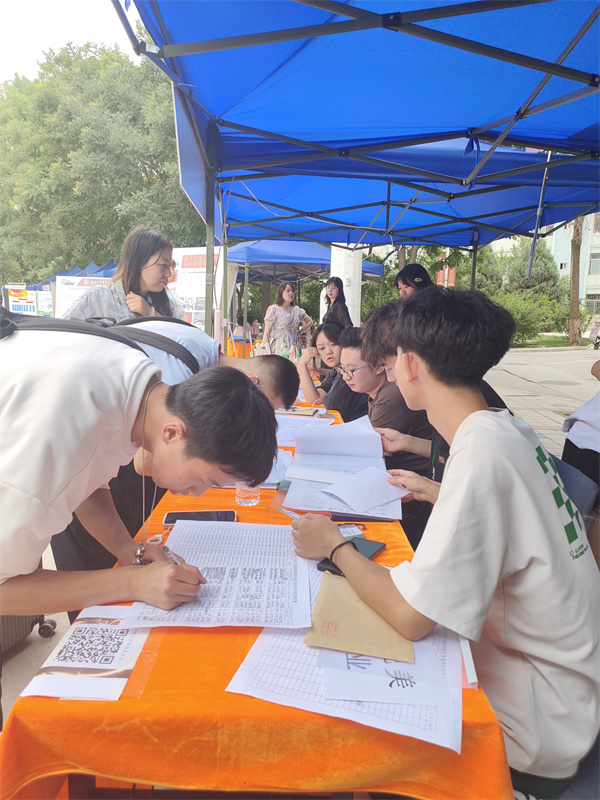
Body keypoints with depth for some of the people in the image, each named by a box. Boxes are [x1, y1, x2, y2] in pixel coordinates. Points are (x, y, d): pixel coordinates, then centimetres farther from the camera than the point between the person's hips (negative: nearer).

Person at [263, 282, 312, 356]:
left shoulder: (297, 310, 12)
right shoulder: (273, 309, 0)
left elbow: (309, 322, 28)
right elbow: (267, 333, -3)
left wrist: (299, 332, 13)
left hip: (293, 349, 4)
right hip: (279, 350, -4)